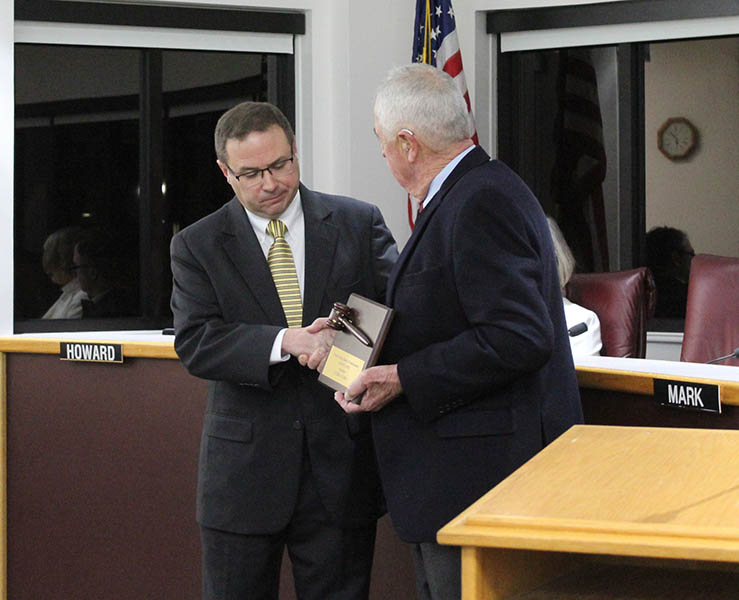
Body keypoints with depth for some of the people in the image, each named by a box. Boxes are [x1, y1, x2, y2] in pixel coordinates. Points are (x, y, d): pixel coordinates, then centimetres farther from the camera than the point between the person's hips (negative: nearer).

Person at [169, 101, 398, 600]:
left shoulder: (359, 223, 5)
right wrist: (283, 343, -25)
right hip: (246, 467, 0)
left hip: (342, 463, 1)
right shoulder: (197, 246, 2)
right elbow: (194, 342, -9)